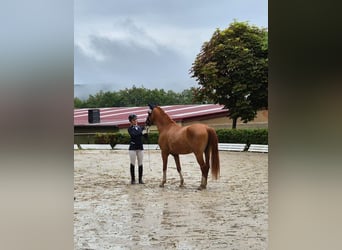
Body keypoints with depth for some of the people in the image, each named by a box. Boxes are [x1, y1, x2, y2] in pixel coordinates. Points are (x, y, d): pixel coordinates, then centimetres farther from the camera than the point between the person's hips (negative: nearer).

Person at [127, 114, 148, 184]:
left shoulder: (141, 127, 8)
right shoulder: (130, 129, -2)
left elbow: (145, 136, 3)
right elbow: (133, 135, -20)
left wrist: (145, 131, -16)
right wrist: (141, 133, -29)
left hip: (140, 147, 3)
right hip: (133, 148, -3)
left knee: (140, 164, 5)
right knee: (132, 164, 1)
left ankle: (140, 179, 11)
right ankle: (133, 179, 9)